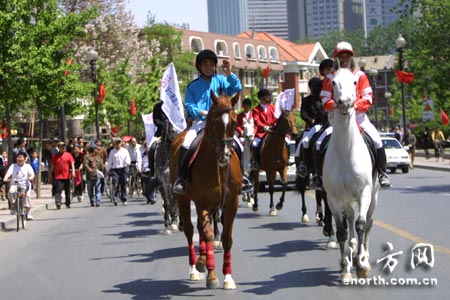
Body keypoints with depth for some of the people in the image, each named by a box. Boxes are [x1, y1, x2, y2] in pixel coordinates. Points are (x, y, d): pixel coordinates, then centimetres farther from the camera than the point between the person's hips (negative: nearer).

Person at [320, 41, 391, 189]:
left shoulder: (360, 75, 7)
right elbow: (325, 100, 1)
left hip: (358, 115, 0)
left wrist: (356, 104, -19)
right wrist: (335, 105, -19)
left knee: (376, 139, -17)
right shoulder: (330, 78, 7)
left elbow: (368, 98, 0)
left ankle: (382, 173, -5)